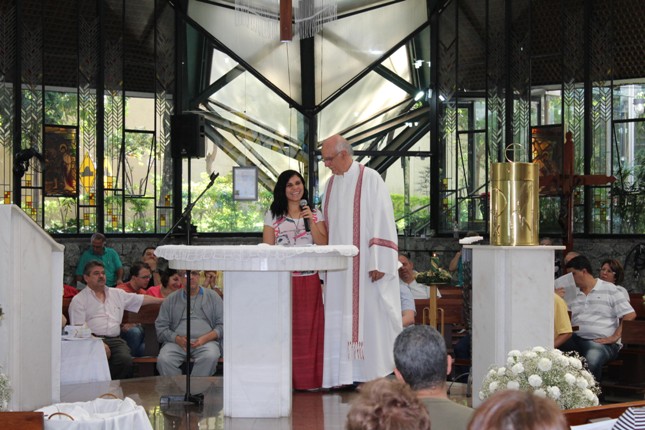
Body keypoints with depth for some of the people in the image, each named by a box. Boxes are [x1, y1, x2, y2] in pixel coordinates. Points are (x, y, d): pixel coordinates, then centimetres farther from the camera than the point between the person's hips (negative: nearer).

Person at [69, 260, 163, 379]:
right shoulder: (79, 300, 8)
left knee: (125, 360, -30)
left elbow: (142, 299, 31)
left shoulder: (117, 294, 25)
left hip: (115, 340, 4)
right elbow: (79, 329, -2)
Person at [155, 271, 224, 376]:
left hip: (206, 341, -1)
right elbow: (160, 327, 12)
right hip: (176, 342, 1)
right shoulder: (171, 299, 18)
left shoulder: (213, 296, 15)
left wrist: (205, 338, -9)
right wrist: (177, 339, -8)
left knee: (210, 357, -35)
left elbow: (222, 325, 9)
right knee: (163, 360, -30)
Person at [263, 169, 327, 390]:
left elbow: (323, 245, 2)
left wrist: (311, 221, -9)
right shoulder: (273, 215, 8)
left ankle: (308, 379, 6)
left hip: (309, 281, 1)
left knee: (308, 329, 0)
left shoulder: (315, 214, 12)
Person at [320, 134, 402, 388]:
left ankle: (379, 373, 3)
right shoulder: (331, 184, 14)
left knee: (370, 317, -4)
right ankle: (346, 374, 7)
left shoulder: (370, 179, -6)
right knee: (341, 320, 4)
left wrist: (378, 262, -16)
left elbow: (382, 220, -11)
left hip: (365, 265, -6)